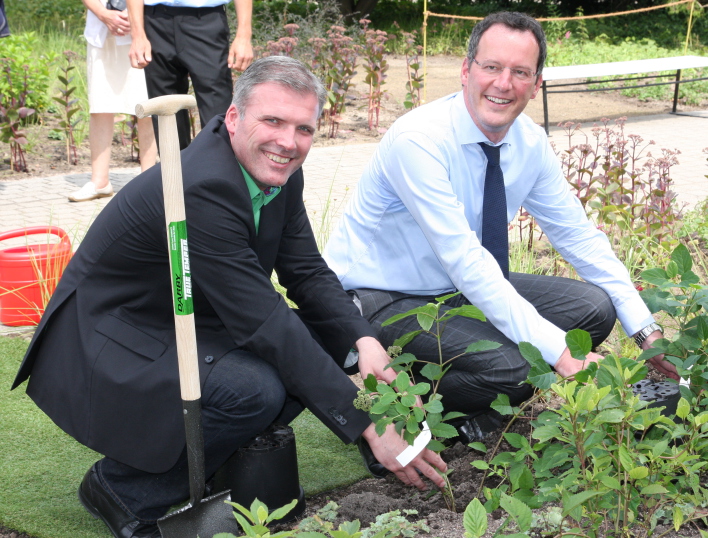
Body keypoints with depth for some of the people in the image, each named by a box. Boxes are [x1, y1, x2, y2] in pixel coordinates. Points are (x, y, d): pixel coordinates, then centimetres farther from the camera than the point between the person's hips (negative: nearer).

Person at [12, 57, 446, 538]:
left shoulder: (279, 173, -4)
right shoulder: (200, 188, -31)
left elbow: (309, 274, 1)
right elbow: (265, 322, -32)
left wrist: (364, 341, -20)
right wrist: (368, 424, -30)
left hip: (189, 330, 9)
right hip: (109, 351, -9)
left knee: (331, 341, -3)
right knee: (256, 388, -31)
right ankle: (127, 489, -7)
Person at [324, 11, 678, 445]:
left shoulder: (530, 142, -3)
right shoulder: (418, 140, -26)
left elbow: (578, 235, 4)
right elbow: (464, 259, -31)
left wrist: (645, 330, -3)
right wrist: (557, 348, -34)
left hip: (467, 289, 8)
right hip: (381, 301, -8)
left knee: (595, 307, -7)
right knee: (513, 367, -29)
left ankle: (470, 414, 5)